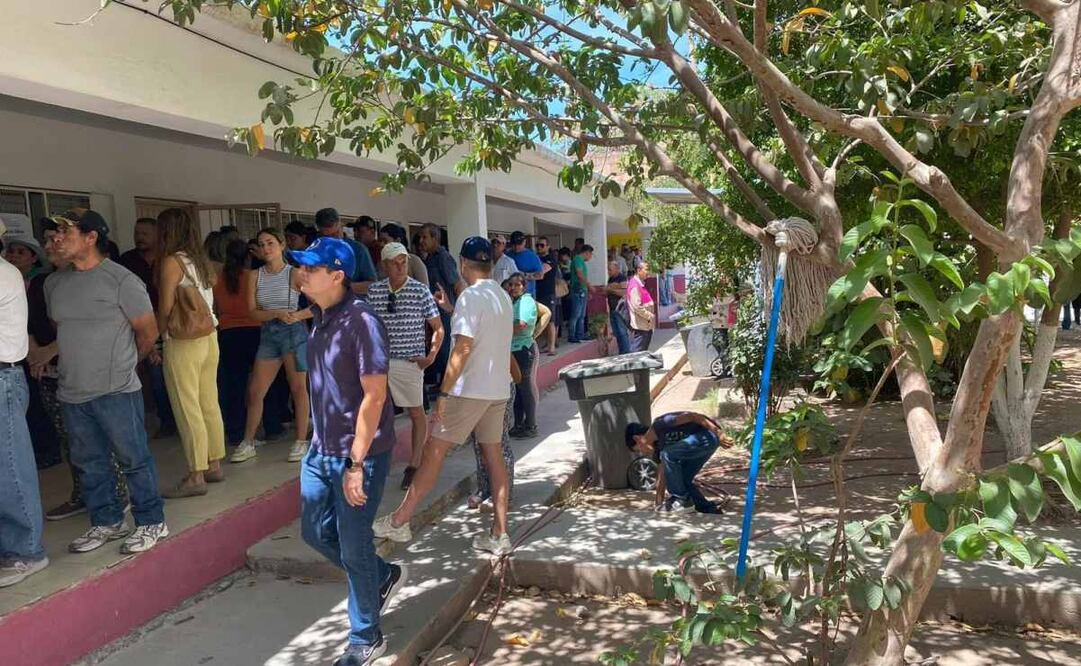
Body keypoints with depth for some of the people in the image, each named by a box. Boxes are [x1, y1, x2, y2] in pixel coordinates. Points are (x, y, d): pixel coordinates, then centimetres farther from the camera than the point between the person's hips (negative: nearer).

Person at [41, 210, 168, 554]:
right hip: (72, 393, 7)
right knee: (89, 462, 14)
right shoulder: (54, 283, 10)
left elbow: (148, 332, -3)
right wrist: (47, 353, 8)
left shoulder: (122, 280, -10)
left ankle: (151, 522, 14)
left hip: (115, 391, -6)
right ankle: (107, 522, 28)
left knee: (134, 459, 1)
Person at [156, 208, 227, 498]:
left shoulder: (172, 261, -9)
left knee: (188, 409, -3)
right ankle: (214, 465, 19)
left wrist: (157, 336, 0)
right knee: (209, 404, 12)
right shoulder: (201, 259, 11)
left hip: (183, 342, -7)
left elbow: (166, 309, -11)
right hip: (209, 336, 7)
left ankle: (196, 476, 1)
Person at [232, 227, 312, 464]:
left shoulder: (295, 274, -5)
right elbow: (253, 312, -2)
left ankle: (301, 442, 13)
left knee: (298, 388, 4)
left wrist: (298, 315, -21)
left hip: (294, 332, -4)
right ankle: (248, 443, 16)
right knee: (255, 391, 5)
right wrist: (277, 313, -18)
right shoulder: (255, 277, 5)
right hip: (267, 334, 4)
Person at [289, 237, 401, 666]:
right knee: (315, 531, 18)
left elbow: (374, 395, -21)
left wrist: (355, 464, -21)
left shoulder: (361, 321, -20)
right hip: (321, 449, 9)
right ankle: (382, 576, 41)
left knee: (353, 546, 4)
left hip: (359, 453, -8)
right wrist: (320, 445, 17)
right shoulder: (320, 317, 6)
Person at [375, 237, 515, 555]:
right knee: (494, 456, 9)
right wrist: (450, 308, 27)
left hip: (470, 390, -8)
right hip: (498, 389, 8)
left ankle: (399, 521, 11)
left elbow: (463, 349, -20)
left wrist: (444, 392, -17)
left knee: (433, 452, 1)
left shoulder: (471, 297, -14)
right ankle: (499, 535, 11)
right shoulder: (503, 297, 11)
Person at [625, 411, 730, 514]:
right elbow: (661, 478, 20)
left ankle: (681, 500, -4)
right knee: (683, 479, 10)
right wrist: (659, 506, 23)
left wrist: (719, 434, -20)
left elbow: (691, 416, -18)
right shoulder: (659, 446, 13)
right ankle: (710, 510, 20)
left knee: (668, 455, -15)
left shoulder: (659, 425, -13)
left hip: (708, 435, -10)